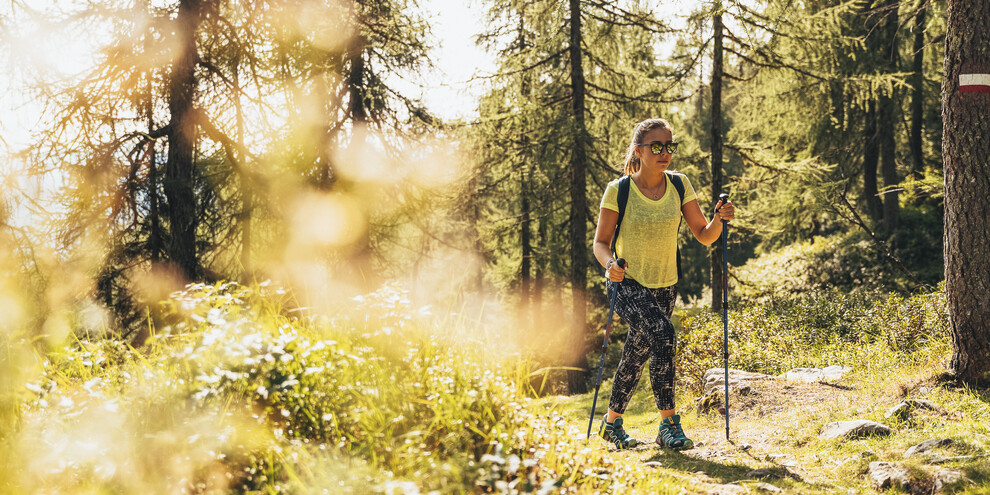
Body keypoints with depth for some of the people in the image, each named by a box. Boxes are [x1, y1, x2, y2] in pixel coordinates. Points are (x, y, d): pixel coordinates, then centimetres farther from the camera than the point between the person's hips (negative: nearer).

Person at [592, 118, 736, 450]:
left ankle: (612, 422, 34)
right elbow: (601, 242, -6)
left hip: (664, 287, 5)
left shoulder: (679, 186, -2)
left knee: (637, 357, 12)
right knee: (662, 333, -29)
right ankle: (668, 424, -24)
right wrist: (610, 264, -27)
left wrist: (719, 219, -22)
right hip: (626, 285, -4)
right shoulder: (618, 191, -12)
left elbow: (704, 236, -1)